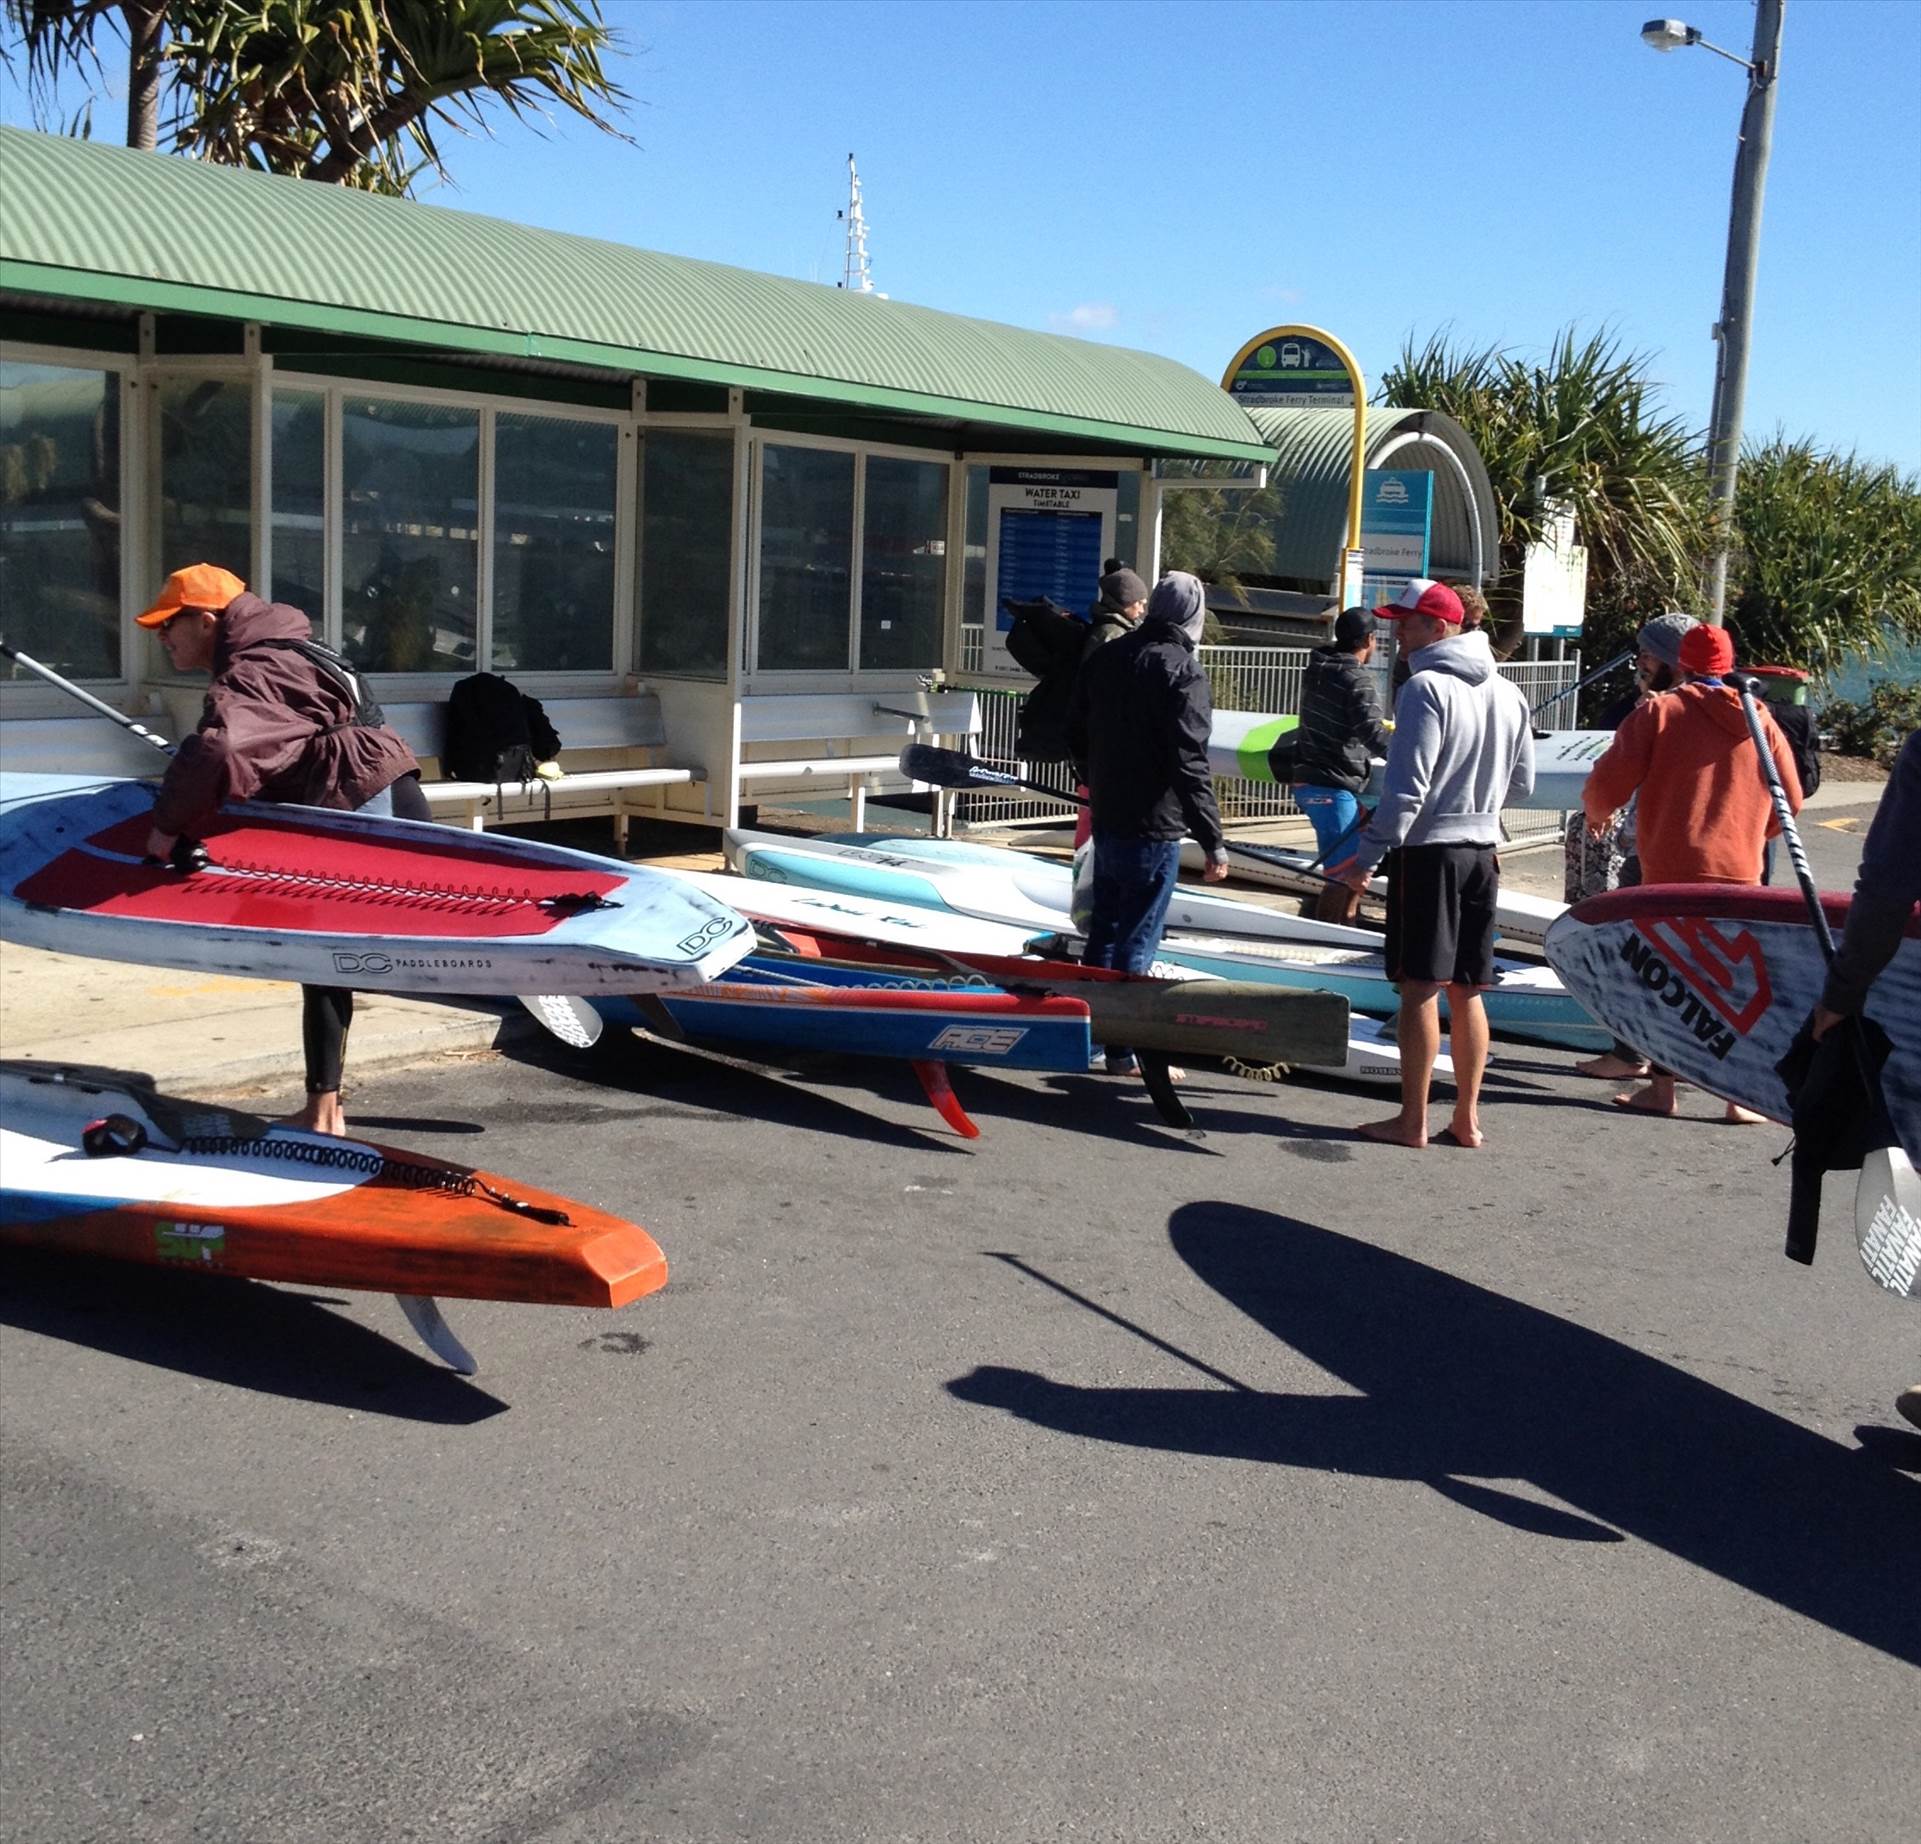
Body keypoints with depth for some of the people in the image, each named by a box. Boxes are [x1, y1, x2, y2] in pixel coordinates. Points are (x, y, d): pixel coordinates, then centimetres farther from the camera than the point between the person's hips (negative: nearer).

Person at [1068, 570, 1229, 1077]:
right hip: (1153, 826, -7)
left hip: (1106, 817, 7)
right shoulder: (1183, 671, -16)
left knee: (1104, 928, 19)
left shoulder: (1104, 657, 6)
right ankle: (1124, 1050, 5)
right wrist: (1213, 841, -18)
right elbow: (1189, 762, -20)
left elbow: (1076, 729, 15)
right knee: (1136, 941, 0)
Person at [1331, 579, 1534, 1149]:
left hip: (1428, 850, -7)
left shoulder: (1427, 688, -12)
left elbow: (1407, 787, -17)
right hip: (1482, 850, 7)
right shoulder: (1508, 694, 11)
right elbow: (1522, 786, 16)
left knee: (1421, 987, -3)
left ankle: (1412, 1121, 2)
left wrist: (1369, 855, -12)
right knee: (1467, 991, 12)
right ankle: (1466, 1118, 16)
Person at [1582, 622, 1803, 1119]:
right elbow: (1791, 802, 12)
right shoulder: (1761, 721, 7)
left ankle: (1661, 1088, 11)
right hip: (1740, 873, 3)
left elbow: (1607, 784, -9)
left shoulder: (1658, 712, -5)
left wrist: (1596, 813, 14)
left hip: (1671, 870, -3)